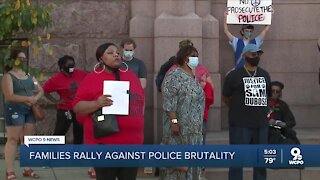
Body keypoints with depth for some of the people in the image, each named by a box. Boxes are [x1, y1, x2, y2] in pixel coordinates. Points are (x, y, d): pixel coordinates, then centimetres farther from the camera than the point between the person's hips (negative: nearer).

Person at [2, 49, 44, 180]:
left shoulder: (29, 76, 16)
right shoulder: (8, 76, -4)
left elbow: (40, 90, 15)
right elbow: (9, 96, -16)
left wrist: (35, 99, -8)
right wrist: (28, 99, -21)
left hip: (30, 110, 7)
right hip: (14, 110, -7)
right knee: (13, 139, -7)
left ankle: (27, 169, 13)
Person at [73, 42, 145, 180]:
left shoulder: (131, 76, 13)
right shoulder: (92, 79, -2)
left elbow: (140, 100, 24)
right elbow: (77, 107, -6)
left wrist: (139, 121, 17)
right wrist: (97, 103, -23)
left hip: (132, 143, 5)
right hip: (104, 144, -5)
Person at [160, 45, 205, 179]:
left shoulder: (193, 77, 16)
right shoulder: (174, 75, -10)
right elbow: (169, 101, -18)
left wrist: (199, 125, 19)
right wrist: (174, 122, -25)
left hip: (194, 128, 9)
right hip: (180, 127, -9)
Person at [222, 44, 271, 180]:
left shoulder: (265, 75, 13)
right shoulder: (234, 75, -2)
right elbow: (225, 97, 6)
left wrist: (259, 110, 15)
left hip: (261, 125, 5)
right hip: (240, 126, -5)